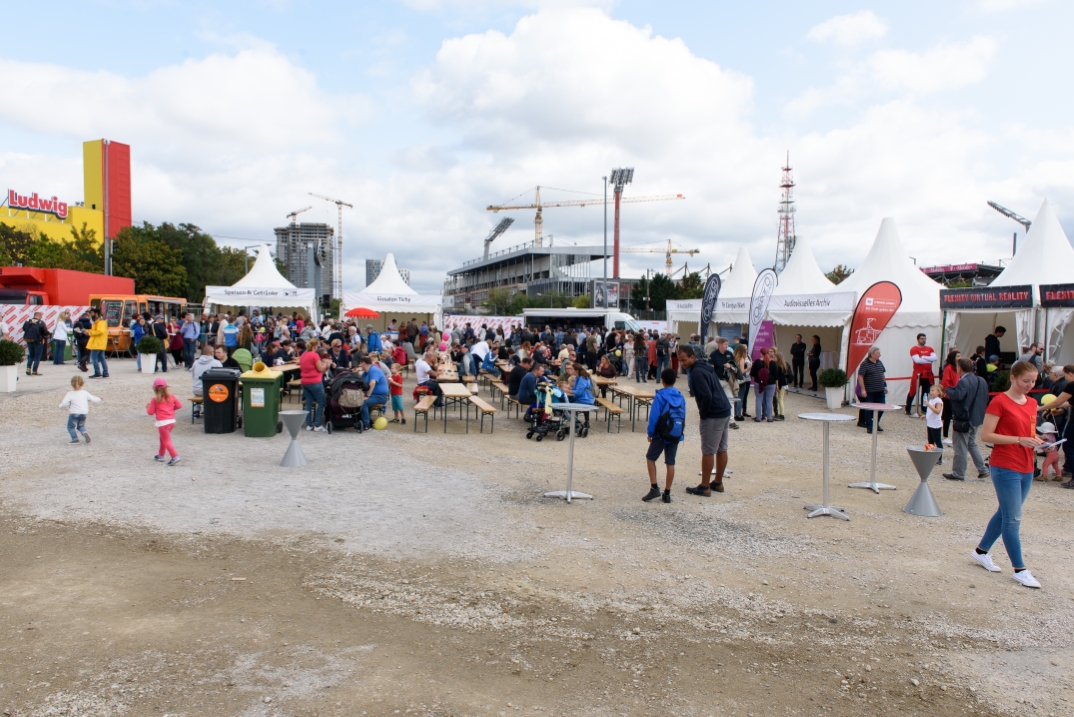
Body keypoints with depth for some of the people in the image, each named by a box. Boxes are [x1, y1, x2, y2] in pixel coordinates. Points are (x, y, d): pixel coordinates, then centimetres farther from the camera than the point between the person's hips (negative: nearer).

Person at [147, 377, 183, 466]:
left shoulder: (155, 399, -6)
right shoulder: (171, 396, 7)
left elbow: (150, 412, -3)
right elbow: (179, 405, 8)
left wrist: (147, 407, 17)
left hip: (162, 423, -6)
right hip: (172, 421, 6)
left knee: (166, 441, -5)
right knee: (162, 438, 24)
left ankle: (175, 456, -18)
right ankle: (160, 456, 33)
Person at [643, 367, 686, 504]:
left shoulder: (660, 396, -11)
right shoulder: (680, 397, 3)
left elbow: (654, 416, -13)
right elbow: (683, 416, 6)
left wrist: (650, 433, -3)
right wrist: (681, 433, 14)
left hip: (661, 435, -4)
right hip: (676, 435, 5)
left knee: (650, 458, 11)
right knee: (670, 463, 8)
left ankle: (654, 488, 3)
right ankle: (667, 493, 11)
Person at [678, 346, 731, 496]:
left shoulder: (697, 372, -17)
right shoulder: (706, 367, 13)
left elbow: (707, 396, -25)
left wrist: (703, 415, -12)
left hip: (713, 416, -10)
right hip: (725, 412, 10)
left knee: (708, 451, -2)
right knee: (721, 449, 15)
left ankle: (704, 487, 5)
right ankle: (718, 483, 26)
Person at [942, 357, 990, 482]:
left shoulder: (964, 382, -21)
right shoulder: (981, 381, 9)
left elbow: (957, 395, -35)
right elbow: (986, 398, 16)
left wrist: (947, 390, -18)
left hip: (964, 419, -9)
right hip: (976, 419, 9)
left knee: (960, 447, -1)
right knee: (971, 443, 23)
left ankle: (958, 473, 6)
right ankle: (982, 469, 22)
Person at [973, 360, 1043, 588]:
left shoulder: (1032, 404, 10)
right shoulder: (999, 402, -12)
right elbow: (986, 435, -15)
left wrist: (1037, 441, 0)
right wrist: (1019, 440, -21)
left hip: (1026, 469, 8)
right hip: (1005, 468, -8)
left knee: (1005, 514, 16)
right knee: (1013, 519, -3)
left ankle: (981, 551, 31)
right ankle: (1020, 570, 6)